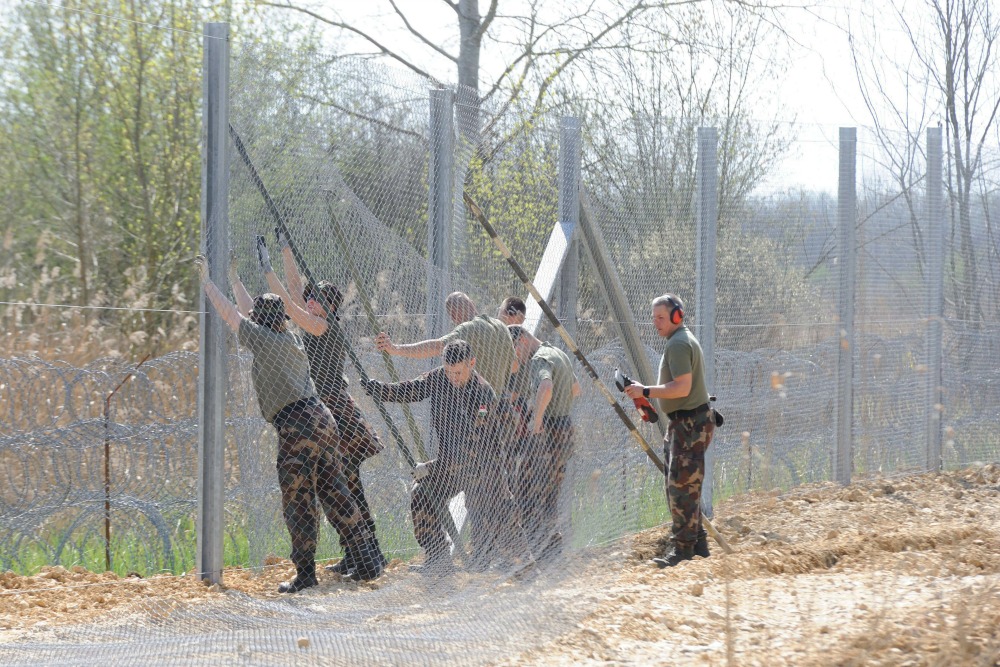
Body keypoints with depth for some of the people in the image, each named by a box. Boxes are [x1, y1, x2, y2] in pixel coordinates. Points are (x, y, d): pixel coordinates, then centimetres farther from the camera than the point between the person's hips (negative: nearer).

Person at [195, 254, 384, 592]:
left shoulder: (264, 339, -5)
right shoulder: (289, 338, 18)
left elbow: (229, 313, 2)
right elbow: (249, 310, 34)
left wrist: (207, 280, 12)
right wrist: (233, 277, 41)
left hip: (297, 427, -9)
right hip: (322, 420, 9)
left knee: (298, 501, -4)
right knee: (335, 495, 11)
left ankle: (305, 574, -3)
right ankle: (370, 560, 10)